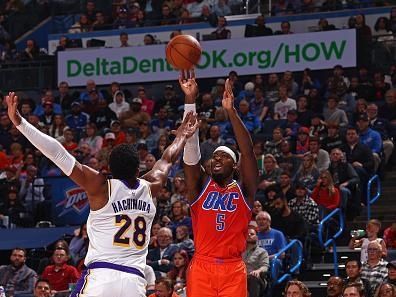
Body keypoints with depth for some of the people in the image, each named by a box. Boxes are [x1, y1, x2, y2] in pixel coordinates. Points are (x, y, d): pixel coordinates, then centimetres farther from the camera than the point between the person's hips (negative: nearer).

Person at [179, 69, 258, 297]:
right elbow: (191, 150, -1)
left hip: (233, 269, -1)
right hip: (202, 267, 1)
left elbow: (248, 152, -7)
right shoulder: (201, 186, 9)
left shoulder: (243, 191, 6)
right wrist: (190, 101, -12)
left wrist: (231, 111, -18)